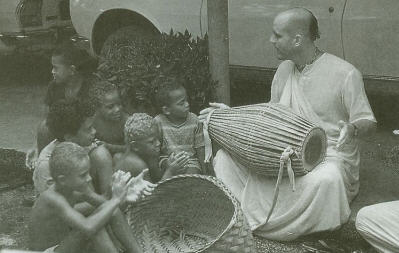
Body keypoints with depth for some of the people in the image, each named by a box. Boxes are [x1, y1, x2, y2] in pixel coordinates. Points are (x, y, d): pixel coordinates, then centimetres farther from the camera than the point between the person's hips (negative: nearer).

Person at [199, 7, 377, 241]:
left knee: (326, 178, -40)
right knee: (227, 154, -9)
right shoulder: (285, 69, 6)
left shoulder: (344, 73, -14)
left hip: (329, 154, -5)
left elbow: (368, 123, -9)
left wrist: (352, 130, -33)